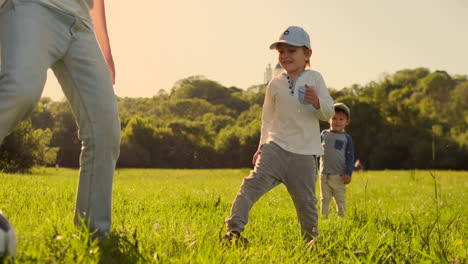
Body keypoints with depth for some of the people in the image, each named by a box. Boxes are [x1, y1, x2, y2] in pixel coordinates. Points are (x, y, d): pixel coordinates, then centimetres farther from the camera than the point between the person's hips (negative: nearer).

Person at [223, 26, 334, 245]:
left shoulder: (314, 78, 6)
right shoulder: (275, 85, 9)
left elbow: (328, 113, 5)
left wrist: (317, 102, -16)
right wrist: (262, 146, 9)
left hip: (304, 152, 0)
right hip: (276, 146, 0)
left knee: (306, 201, 5)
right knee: (253, 182, -21)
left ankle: (311, 240, 25)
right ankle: (233, 231, -27)